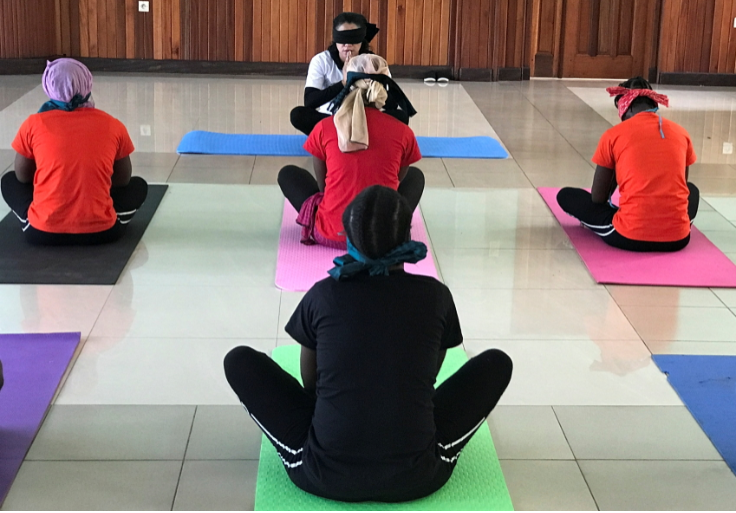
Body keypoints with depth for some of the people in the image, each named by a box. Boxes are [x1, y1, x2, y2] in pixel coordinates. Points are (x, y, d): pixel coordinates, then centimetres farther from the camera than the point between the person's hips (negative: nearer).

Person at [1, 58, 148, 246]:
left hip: (43, 233, -1)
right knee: (138, 185, 27)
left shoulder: (34, 124, -3)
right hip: (101, 231, 1)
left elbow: (22, 177, 10)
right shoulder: (113, 125, 0)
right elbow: (123, 179, 13)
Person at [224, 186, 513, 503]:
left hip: (325, 476, 0)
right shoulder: (434, 295, -1)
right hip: (415, 478, 1)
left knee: (240, 360, 17)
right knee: (496, 363, 19)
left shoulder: (323, 295, -1)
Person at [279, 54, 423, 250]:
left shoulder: (325, 128, -6)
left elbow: (322, 184, 5)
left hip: (331, 235, 0)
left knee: (288, 174, 23)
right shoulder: (403, 132, -5)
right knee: (415, 176, 29)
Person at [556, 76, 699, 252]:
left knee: (566, 195, 19)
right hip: (677, 238, 4)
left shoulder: (614, 135, 0)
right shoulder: (681, 133, 9)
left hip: (629, 237, -3)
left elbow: (598, 198, 6)